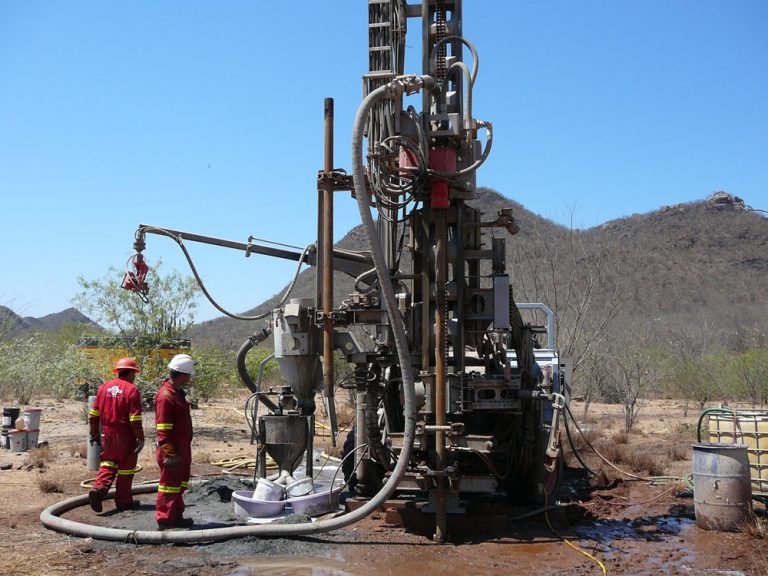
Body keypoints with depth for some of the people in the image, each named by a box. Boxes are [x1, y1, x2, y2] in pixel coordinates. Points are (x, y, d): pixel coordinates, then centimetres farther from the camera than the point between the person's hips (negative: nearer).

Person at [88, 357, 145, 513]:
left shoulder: (104, 387, 6)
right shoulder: (132, 390, -12)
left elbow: (93, 415, 9)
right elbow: (135, 419, -16)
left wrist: (94, 434, 19)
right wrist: (140, 438, -9)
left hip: (107, 434, 5)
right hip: (125, 436, -5)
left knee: (107, 464, 16)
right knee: (126, 468, 8)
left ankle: (98, 488, -7)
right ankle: (123, 501, 16)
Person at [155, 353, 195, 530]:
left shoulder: (178, 393, 12)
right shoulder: (165, 396, -20)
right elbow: (163, 429, -22)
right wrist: (168, 453, -23)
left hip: (182, 449, 10)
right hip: (172, 451, -10)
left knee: (179, 484, 18)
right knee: (169, 484, -3)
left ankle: (176, 517, 29)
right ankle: (164, 521, 5)